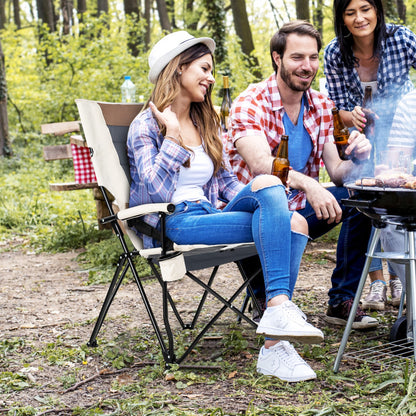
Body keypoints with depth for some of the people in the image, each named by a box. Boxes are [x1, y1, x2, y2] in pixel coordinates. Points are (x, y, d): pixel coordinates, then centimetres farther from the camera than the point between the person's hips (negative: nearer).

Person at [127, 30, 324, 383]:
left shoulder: (206, 123, 24)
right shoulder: (146, 125, 2)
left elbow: (225, 179, 24)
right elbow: (157, 192, -10)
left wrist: (262, 207, 6)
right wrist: (173, 135, -11)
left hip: (209, 217, 7)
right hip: (174, 226, -6)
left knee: (295, 223, -23)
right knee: (269, 183, -26)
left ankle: (275, 345, -32)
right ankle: (278, 307, -37)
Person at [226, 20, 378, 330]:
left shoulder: (322, 106, 3)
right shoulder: (250, 104, -16)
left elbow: (337, 173, 0)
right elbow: (261, 164, -34)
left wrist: (358, 159, -24)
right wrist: (309, 185, -51)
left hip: (300, 210, 6)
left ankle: (342, 301, -5)